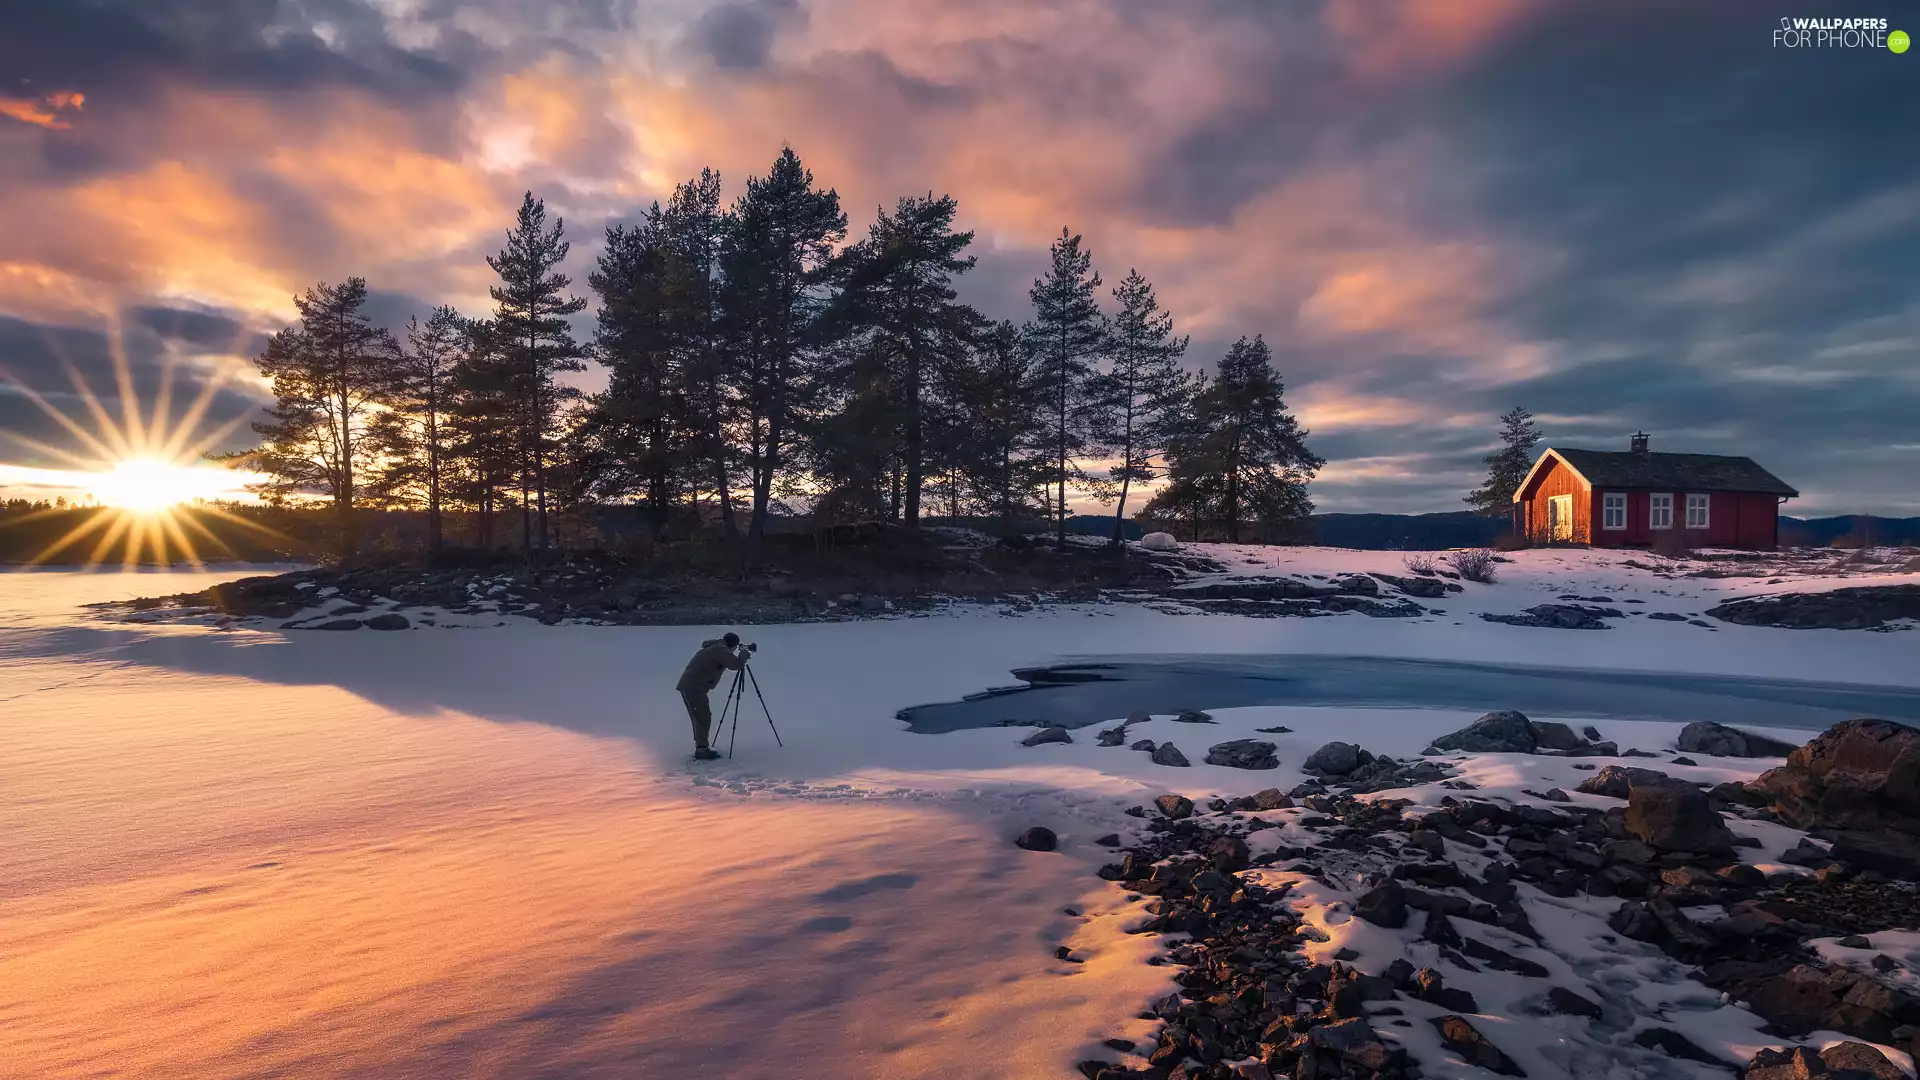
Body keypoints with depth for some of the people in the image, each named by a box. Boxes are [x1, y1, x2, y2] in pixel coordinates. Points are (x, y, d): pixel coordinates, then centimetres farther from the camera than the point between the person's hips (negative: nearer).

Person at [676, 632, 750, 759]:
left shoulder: (716, 646, 14)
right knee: (703, 717, -6)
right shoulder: (721, 650, -14)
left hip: (687, 685, 10)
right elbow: (736, 664, -24)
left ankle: (700, 747, 21)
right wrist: (744, 652, -6)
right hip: (694, 687, -10)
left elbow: (704, 643, 38)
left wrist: (722, 640, 30)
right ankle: (701, 749, -3)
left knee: (699, 718, 15)